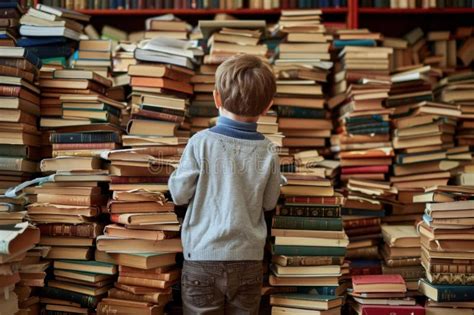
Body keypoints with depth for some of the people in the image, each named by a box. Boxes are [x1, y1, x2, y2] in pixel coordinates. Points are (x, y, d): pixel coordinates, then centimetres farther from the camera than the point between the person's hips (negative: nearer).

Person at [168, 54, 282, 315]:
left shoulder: (201, 143, -14)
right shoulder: (268, 151, -6)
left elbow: (179, 195, -5)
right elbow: (269, 203, 6)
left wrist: (176, 175, 13)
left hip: (204, 259, -2)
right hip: (249, 261, 2)